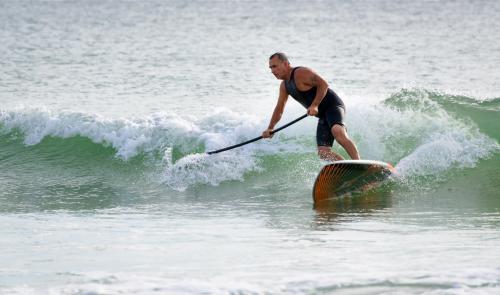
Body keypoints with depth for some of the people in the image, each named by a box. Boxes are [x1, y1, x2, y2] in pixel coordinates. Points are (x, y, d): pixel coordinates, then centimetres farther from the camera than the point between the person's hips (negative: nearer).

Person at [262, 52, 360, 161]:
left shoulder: (301, 73, -13)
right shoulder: (284, 86, 14)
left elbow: (323, 84, -21)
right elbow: (279, 109, 21)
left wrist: (315, 105, -28)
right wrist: (270, 128, 11)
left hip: (333, 106, -9)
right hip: (323, 116, 9)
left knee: (338, 133, -37)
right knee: (323, 153, -7)